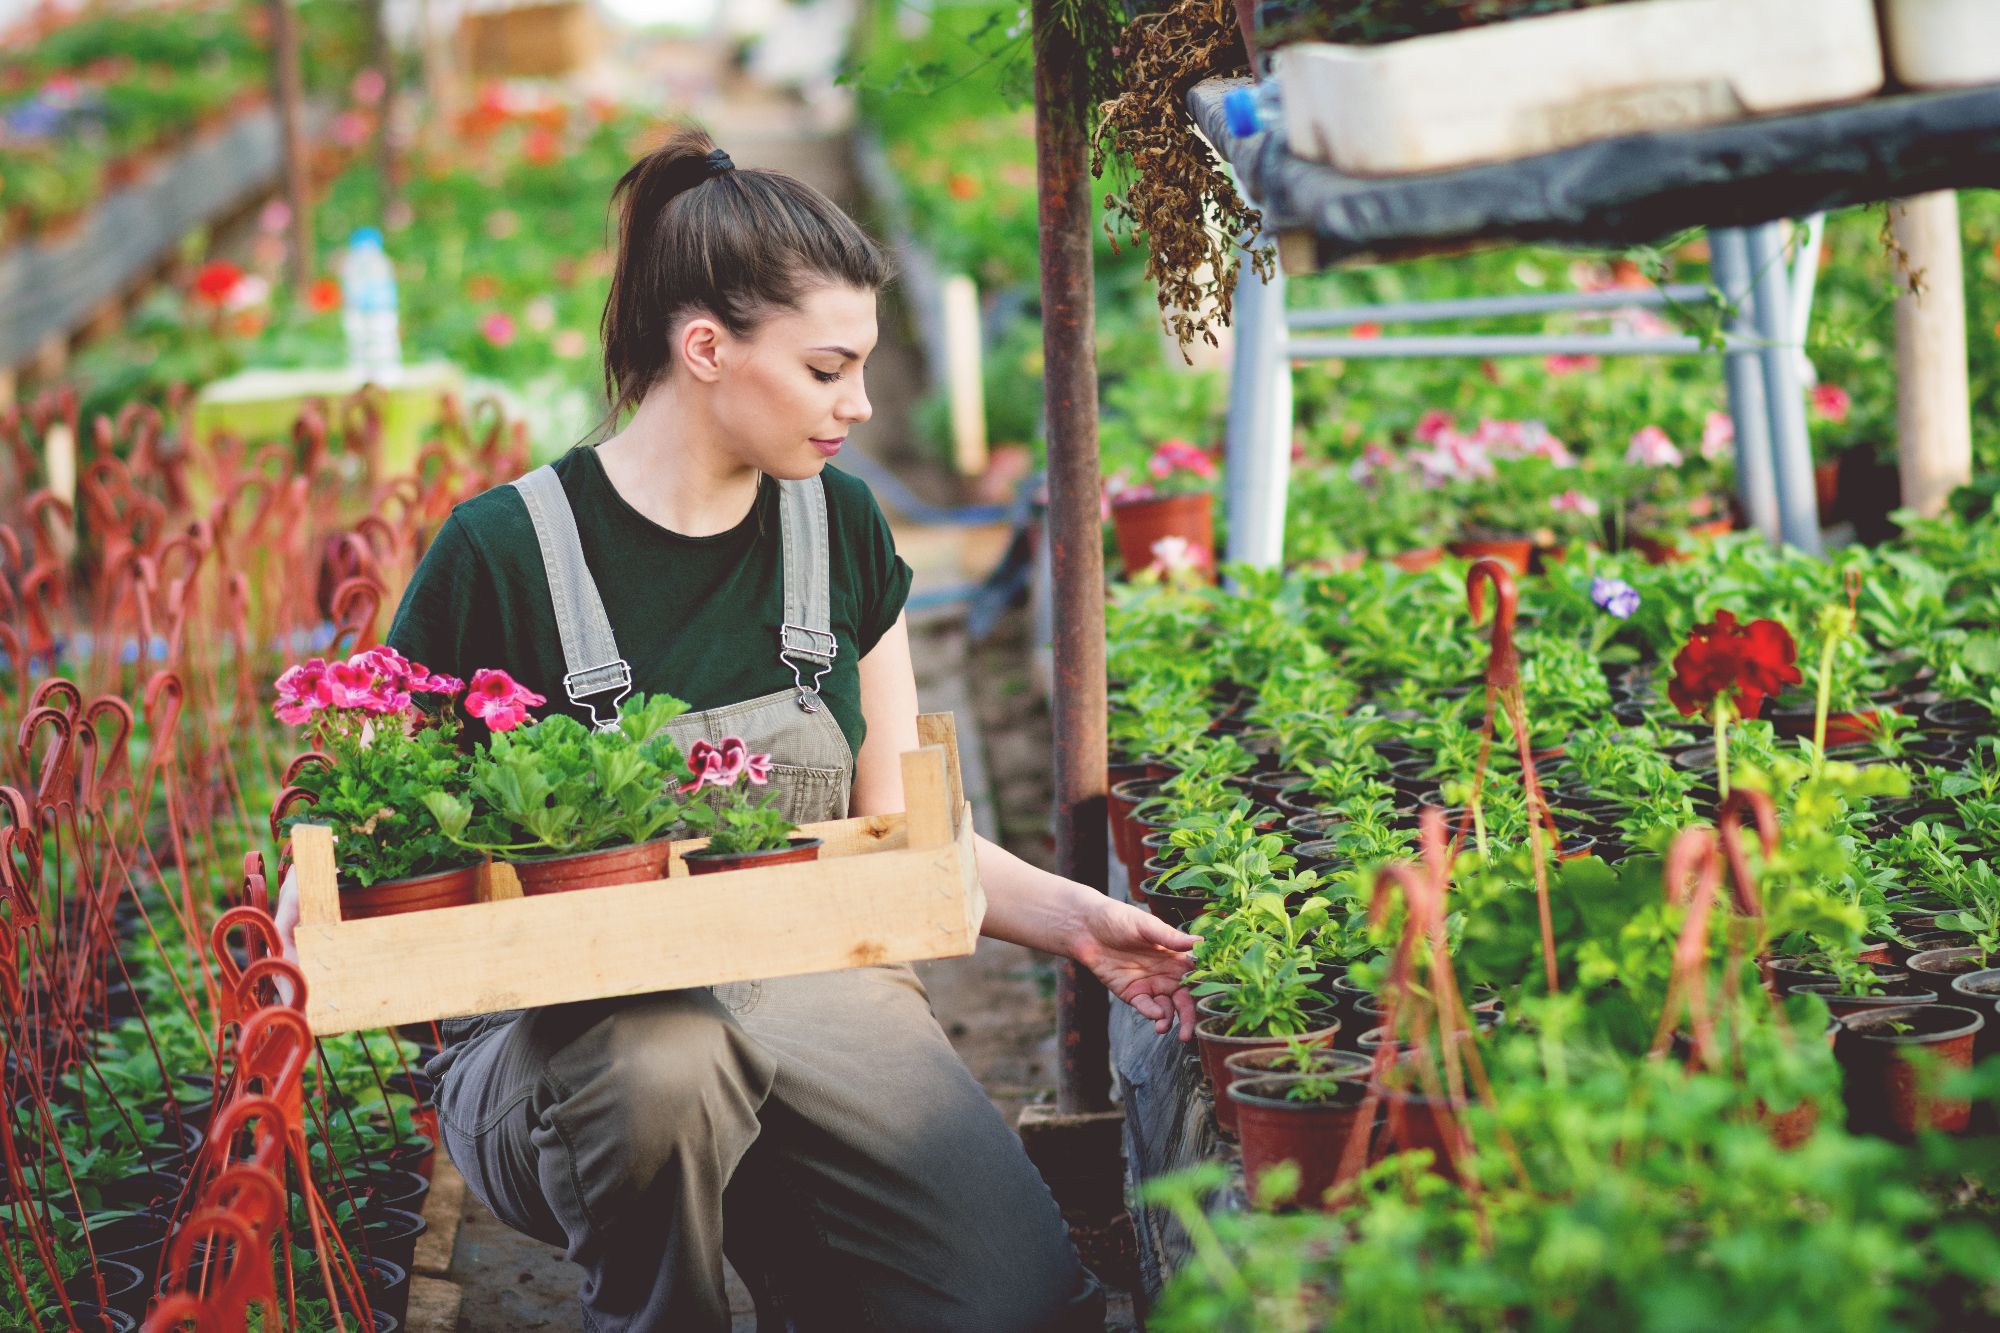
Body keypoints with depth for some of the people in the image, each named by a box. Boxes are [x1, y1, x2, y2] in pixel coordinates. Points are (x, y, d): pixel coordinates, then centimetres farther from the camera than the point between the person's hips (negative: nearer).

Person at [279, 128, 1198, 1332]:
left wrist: (1074, 918, 0)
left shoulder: (842, 531, 7)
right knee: (658, 1073, -40)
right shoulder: (505, 555, -8)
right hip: (566, 1029, -3)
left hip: (812, 988, 3)